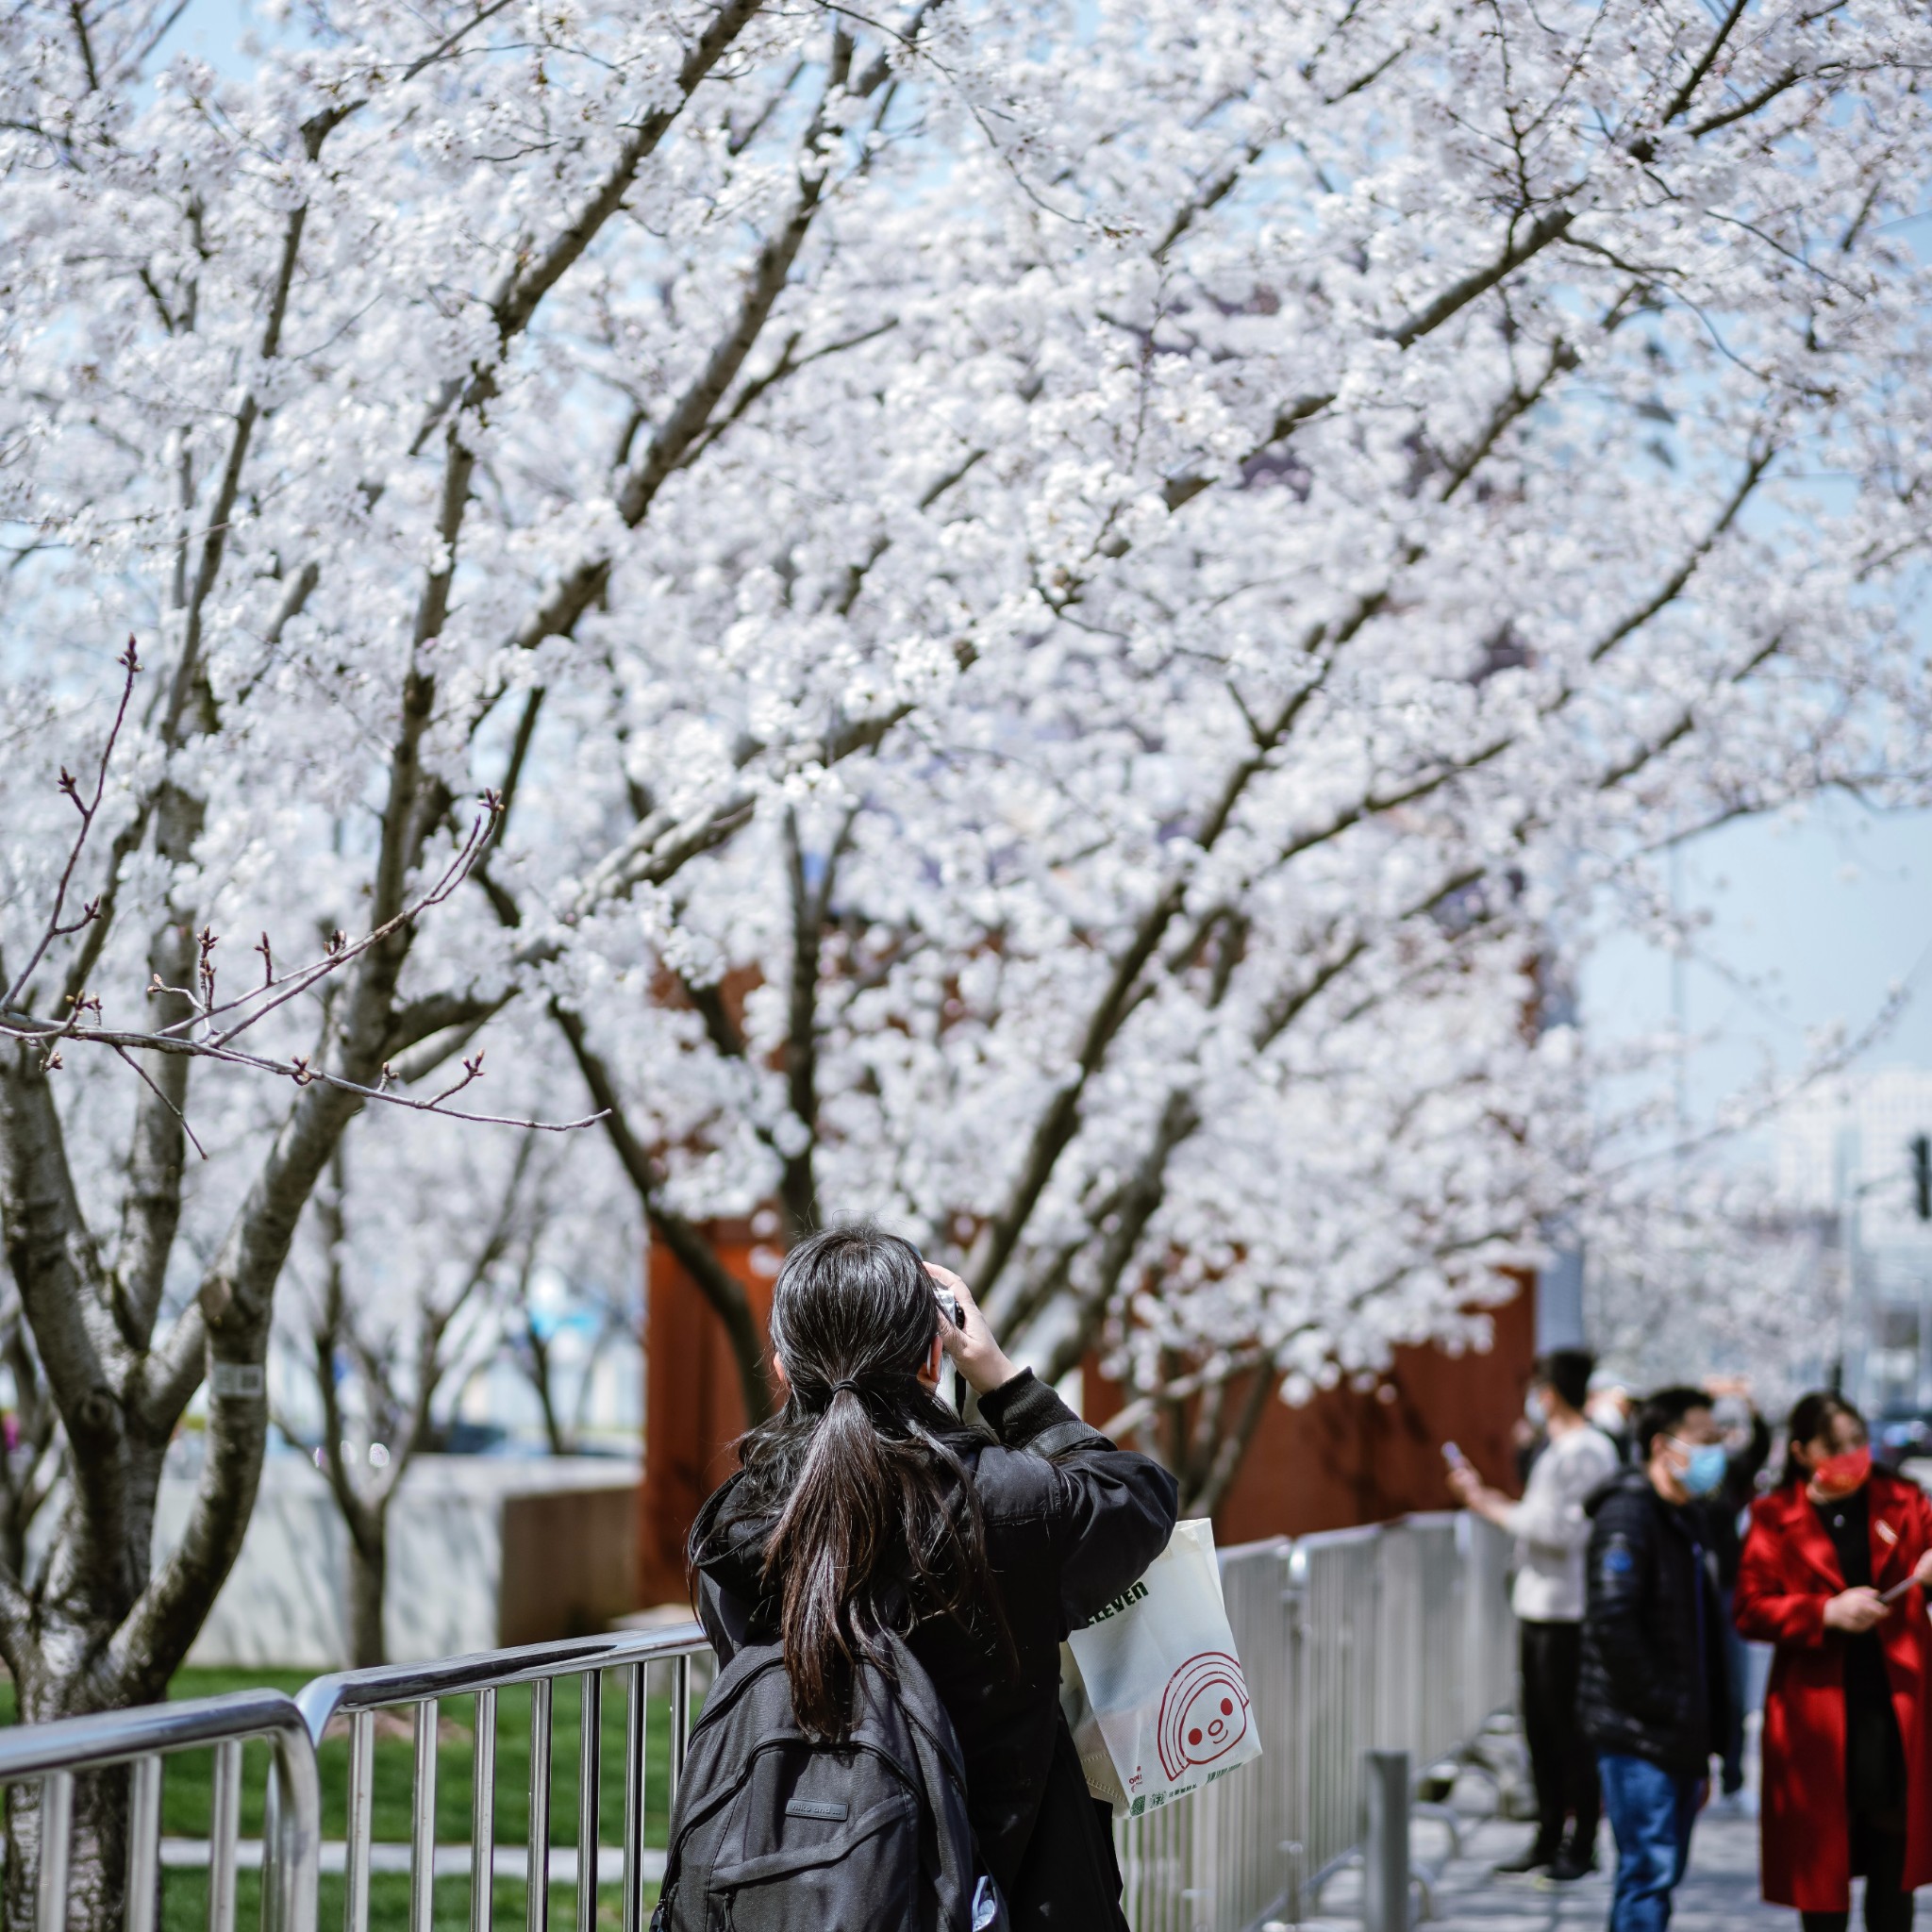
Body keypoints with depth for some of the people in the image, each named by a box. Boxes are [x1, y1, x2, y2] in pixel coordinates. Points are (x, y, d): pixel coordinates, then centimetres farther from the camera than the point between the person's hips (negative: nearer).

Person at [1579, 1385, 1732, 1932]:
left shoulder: (1684, 1520, 18)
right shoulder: (1626, 1516, -13)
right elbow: (1611, 1624, -23)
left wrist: (1705, 1737, 18)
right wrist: (1659, 1705, -19)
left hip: (1679, 1737, 9)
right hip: (1637, 1736, -9)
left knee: (1662, 1871, 12)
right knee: (1649, 1871, -11)